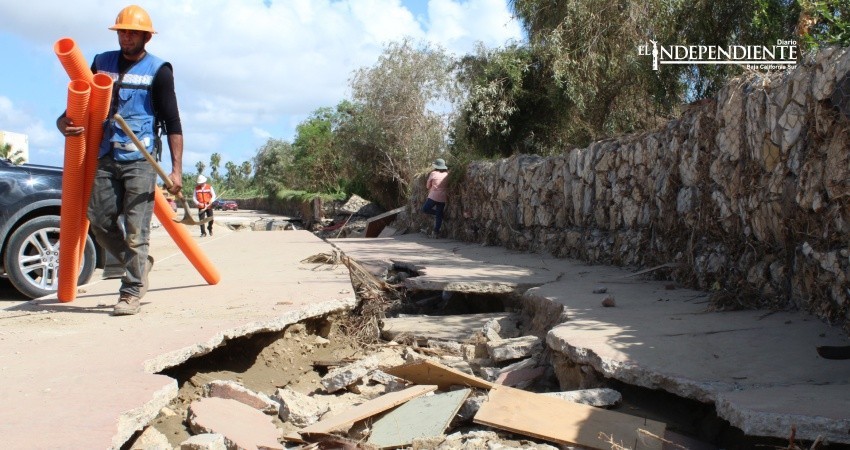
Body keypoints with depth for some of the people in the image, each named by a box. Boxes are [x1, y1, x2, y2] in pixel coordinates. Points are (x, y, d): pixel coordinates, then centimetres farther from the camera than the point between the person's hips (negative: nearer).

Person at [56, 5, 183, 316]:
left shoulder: (158, 70, 0)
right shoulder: (102, 63, 14)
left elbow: (172, 123, -3)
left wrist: (176, 169, -10)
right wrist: (64, 122, -4)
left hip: (139, 160, -5)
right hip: (105, 158, 5)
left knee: (136, 230, -6)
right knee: (100, 223, 6)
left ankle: (131, 292, 2)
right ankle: (139, 263, 27)